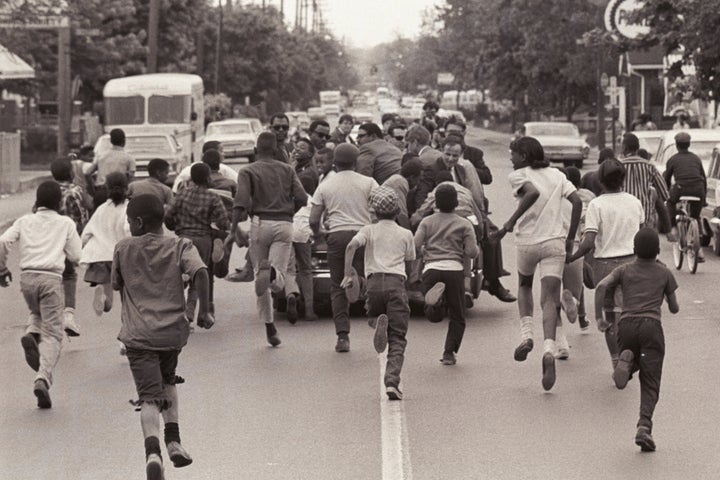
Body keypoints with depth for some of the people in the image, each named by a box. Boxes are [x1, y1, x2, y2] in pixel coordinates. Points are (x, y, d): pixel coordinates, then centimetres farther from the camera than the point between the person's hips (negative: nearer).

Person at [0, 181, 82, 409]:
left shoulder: (25, 221, 12)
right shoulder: (66, 223, 7)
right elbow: (75, 257, 7)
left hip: (27, 277, 3)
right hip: (51, 277, -3)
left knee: (37, 312, 33)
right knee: (52, 334, -3)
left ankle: (31, 334, -2)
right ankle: (43, 378, -24)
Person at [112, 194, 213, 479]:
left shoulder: (123, 249, 4)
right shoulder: (180, 246, 3)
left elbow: (116, 285, 15)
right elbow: (200, 272, -14)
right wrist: (204, 310, -8)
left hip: (138, 335, -2)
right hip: (173, 331, 2)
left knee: (150, 396, -8)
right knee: (168, 380, 29)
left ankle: (153, 451, -32)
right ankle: (173, 442, 20)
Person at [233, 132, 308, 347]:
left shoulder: (247, 172, 5)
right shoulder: (287, 170, 11)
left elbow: (241, 203, -9)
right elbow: (302, 198, 2)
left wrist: (234, 230, -9)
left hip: (260, 223, -1)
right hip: (284, 224, 1)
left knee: (259, 276, 11)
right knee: (278, 282, -4)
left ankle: (269, 327, 9)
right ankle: (272, 272, -42)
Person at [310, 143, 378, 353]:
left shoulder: (325, 185, 10)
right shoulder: (368, 183, 6)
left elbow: (313, 219, 7)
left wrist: (317, 233, 27)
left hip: (337, 235, 1)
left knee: (338, 287, 6)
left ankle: (342, 335, -1)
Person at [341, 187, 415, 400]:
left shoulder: (369, 230, 13)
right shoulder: (405, 234, 16)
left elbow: (352, 245, -5)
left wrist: (347, 274, -3)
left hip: (374, 281, 0)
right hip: (397, 282, 0)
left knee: (373, 313, 30)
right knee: (397, 339, -2)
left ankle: (378, 323, -8)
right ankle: (392, 382, -21)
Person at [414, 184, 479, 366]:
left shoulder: (427, 222, 15)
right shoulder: (464, 224, 10)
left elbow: (416, 244, 2)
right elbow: (472, 252, 1)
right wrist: (477, 249, 23)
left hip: (431, 269, 1)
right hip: (454, 269, -1)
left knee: (434, 315, 2)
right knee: (457, 316, 10)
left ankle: (436, 300, -31)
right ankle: (449, 352, 0)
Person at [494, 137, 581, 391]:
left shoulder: (518, 176, -2)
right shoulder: (557, 175, 12)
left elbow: (533, 192, -22)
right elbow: (577, 202, 4)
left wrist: (512, 221, -19)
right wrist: (570, 238, 10)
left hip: (527, 241, -2)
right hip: (555, 242, 2)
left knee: (524, 286, 27)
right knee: (549, 300, -3)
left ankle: (526, 334, 11)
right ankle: (549, 350, -23)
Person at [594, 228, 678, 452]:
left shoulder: (624, 270, 16)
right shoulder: (664, 273, 15)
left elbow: (602, 286, -1)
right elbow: (674, 308, 20)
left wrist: (599, 317, 2)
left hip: (626, 325, 2)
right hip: (652, 326, -2)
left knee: (635, 364, 29)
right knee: (650, 383, -2)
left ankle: (627, 358, -8)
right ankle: (644, 425, -25)